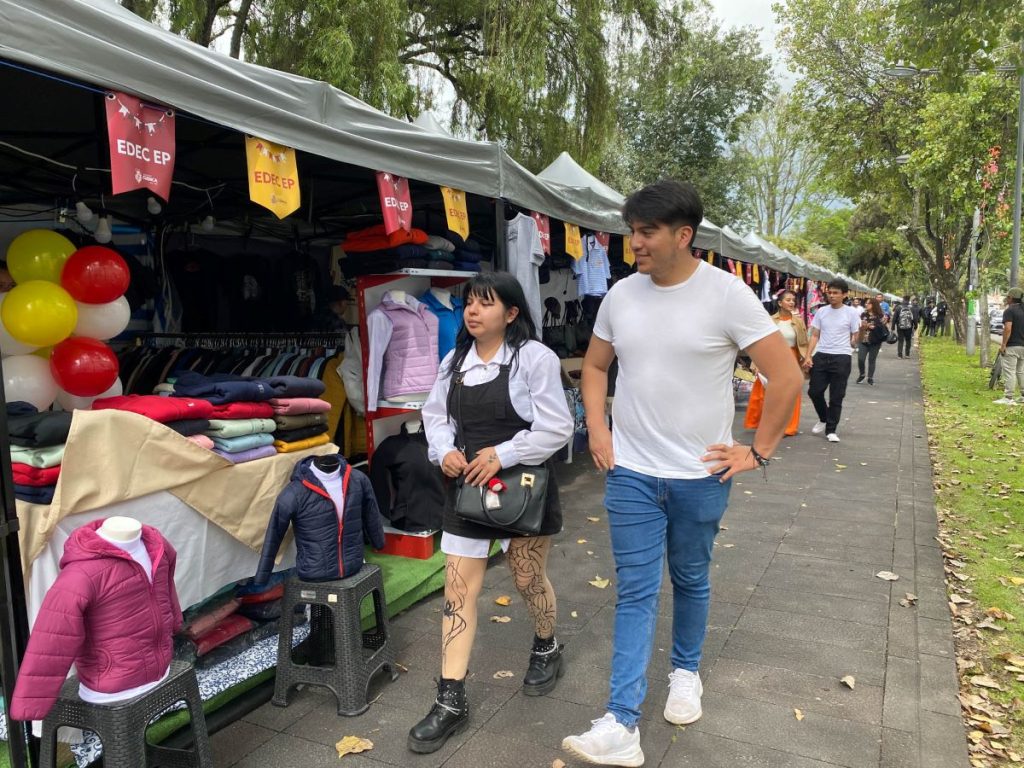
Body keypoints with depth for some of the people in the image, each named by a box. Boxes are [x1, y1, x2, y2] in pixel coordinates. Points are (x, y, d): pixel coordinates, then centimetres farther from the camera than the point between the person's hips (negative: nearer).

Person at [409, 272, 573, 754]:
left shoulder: (535, 358, -12)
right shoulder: (454, 361, 5)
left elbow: (556, 428, -15)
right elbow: (435, 416, 11)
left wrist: (502, 454, -22)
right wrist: (444, 452, -9)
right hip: (466, 488, 5)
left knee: (529, 580, 14)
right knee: (458, 590, 3)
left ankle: (546, 649, 46)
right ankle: (450, 701, 13)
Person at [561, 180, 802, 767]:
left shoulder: (727, 294, -12)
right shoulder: (621, 295, 1)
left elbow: (787, 376, -9)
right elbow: (595, 367, 15)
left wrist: (757, 451, -8)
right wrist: (598, 429, 5)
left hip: (699, 476, -2)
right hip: (630, 474, 3)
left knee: (691, 581, 17)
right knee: (636, 593, 3)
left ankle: (686, 671, 43)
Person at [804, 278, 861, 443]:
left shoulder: (851, 313, 0)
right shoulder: (821, 311, 8)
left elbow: (855, 337, 6)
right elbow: (815, 336, 9)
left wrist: (855, 341, -12)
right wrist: (808, 356, 2)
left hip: (841, 358, -3)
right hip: (821, 356, 3)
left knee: (836, 397, 2)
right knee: (814, 391, 3)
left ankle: (831, 430, 12)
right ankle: (824, 419, 29)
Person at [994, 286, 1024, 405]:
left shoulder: (1009, 311, -12)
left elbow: (1008, 329, -21)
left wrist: (1003, 344, -16)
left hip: (1012, 346, -8)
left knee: (1009, 372, -7)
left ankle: (1008, 398, -8)